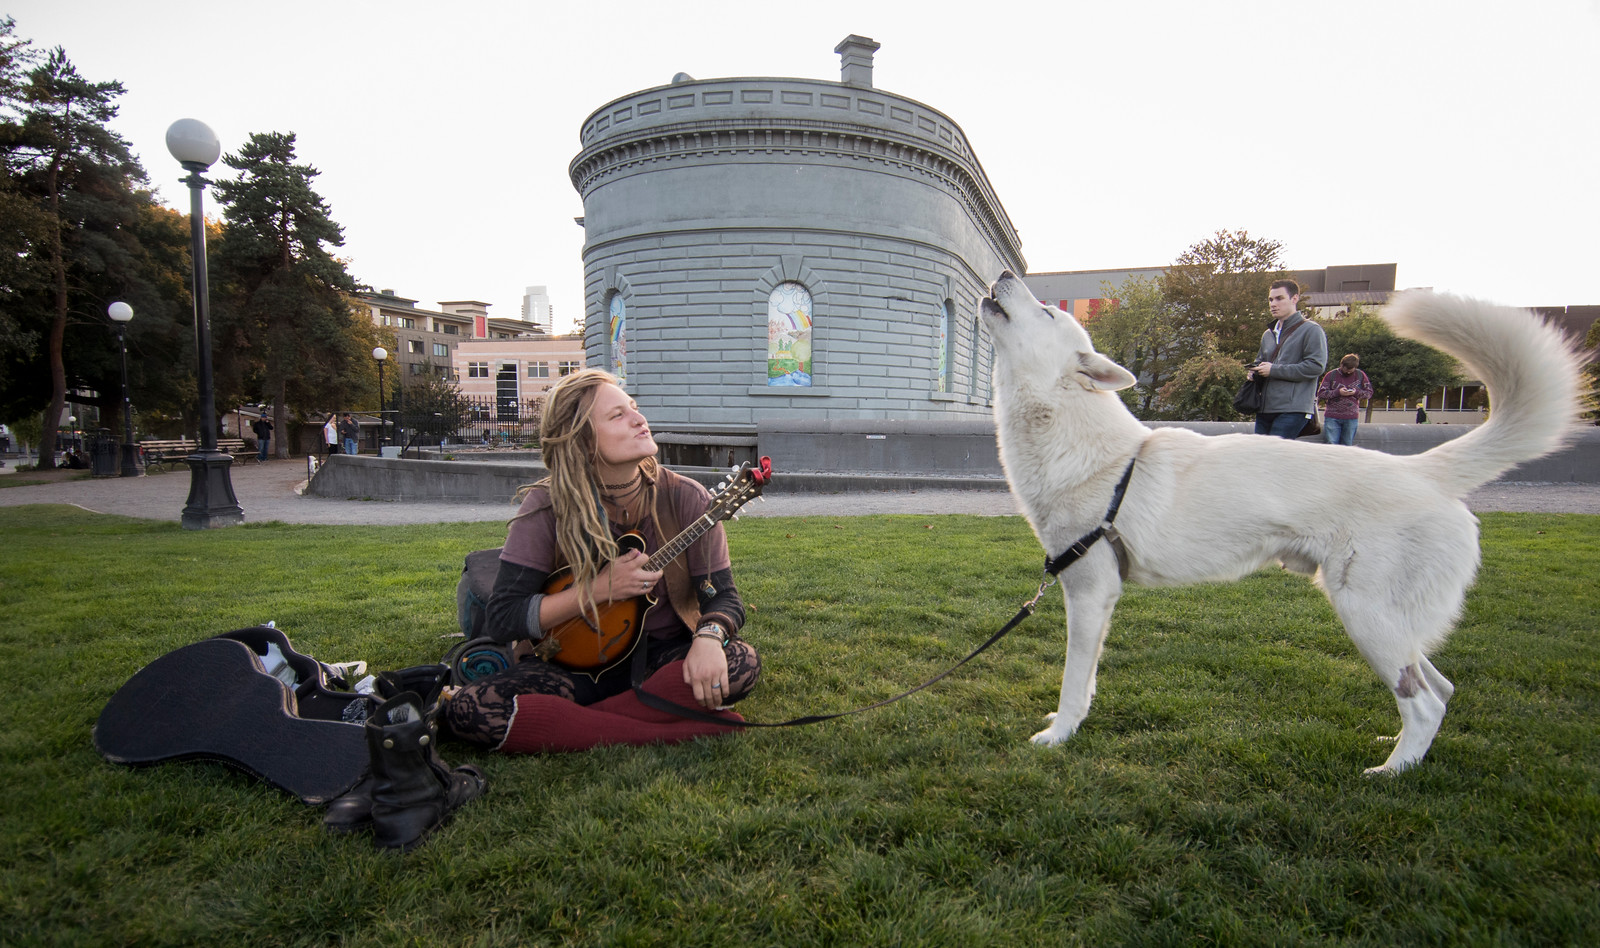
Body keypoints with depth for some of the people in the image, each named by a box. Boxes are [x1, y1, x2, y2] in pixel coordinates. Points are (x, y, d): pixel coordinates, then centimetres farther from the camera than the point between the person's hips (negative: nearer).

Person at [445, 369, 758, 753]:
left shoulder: (685, 499, -8)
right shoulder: (546, 508, -11)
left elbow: (724, 596, -7)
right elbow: (500, 620, -12)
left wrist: (709, 636, -30)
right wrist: (601, 589, -21)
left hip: (664, 657, 1)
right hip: (577, 661, 0)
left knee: (741, 662, -29)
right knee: (467, 708, -26)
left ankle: (561, 723, -20)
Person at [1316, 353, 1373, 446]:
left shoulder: (1360, 375, 8)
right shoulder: (1331, 375, 2)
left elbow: (1369, 393, 11)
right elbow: (1320, 394, -2)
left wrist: (1356, 392, -8)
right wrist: (1337, 392, -14)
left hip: (1351, 418, 1)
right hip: (1332, 417, -1)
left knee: (1347, 445, 3)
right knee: (1331, 445, -7)